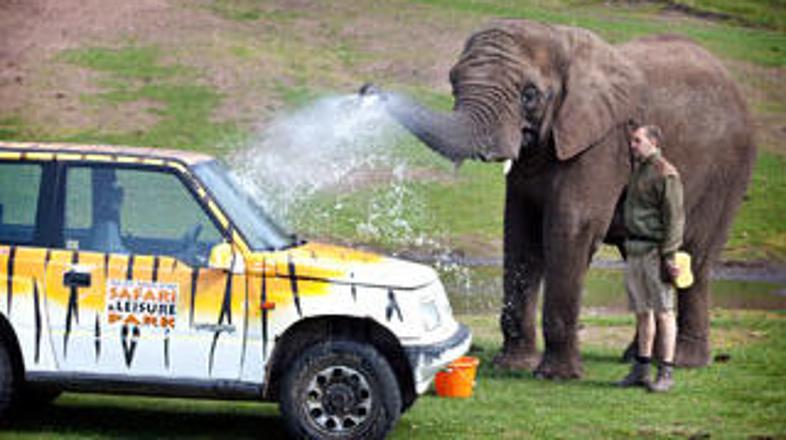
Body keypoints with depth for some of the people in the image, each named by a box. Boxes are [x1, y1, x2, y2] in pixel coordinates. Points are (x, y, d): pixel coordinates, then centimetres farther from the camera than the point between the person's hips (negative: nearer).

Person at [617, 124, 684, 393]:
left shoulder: (665, 174, -11)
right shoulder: (638, 171, 17)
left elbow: (675, 217, -15)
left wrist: (668, 255, -20)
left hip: (655, 250, -9)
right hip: (635, 249, 9)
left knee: (663, 311, -6)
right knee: (642, 310, 11)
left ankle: (666, 373, -5)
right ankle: (642, 369, 16)